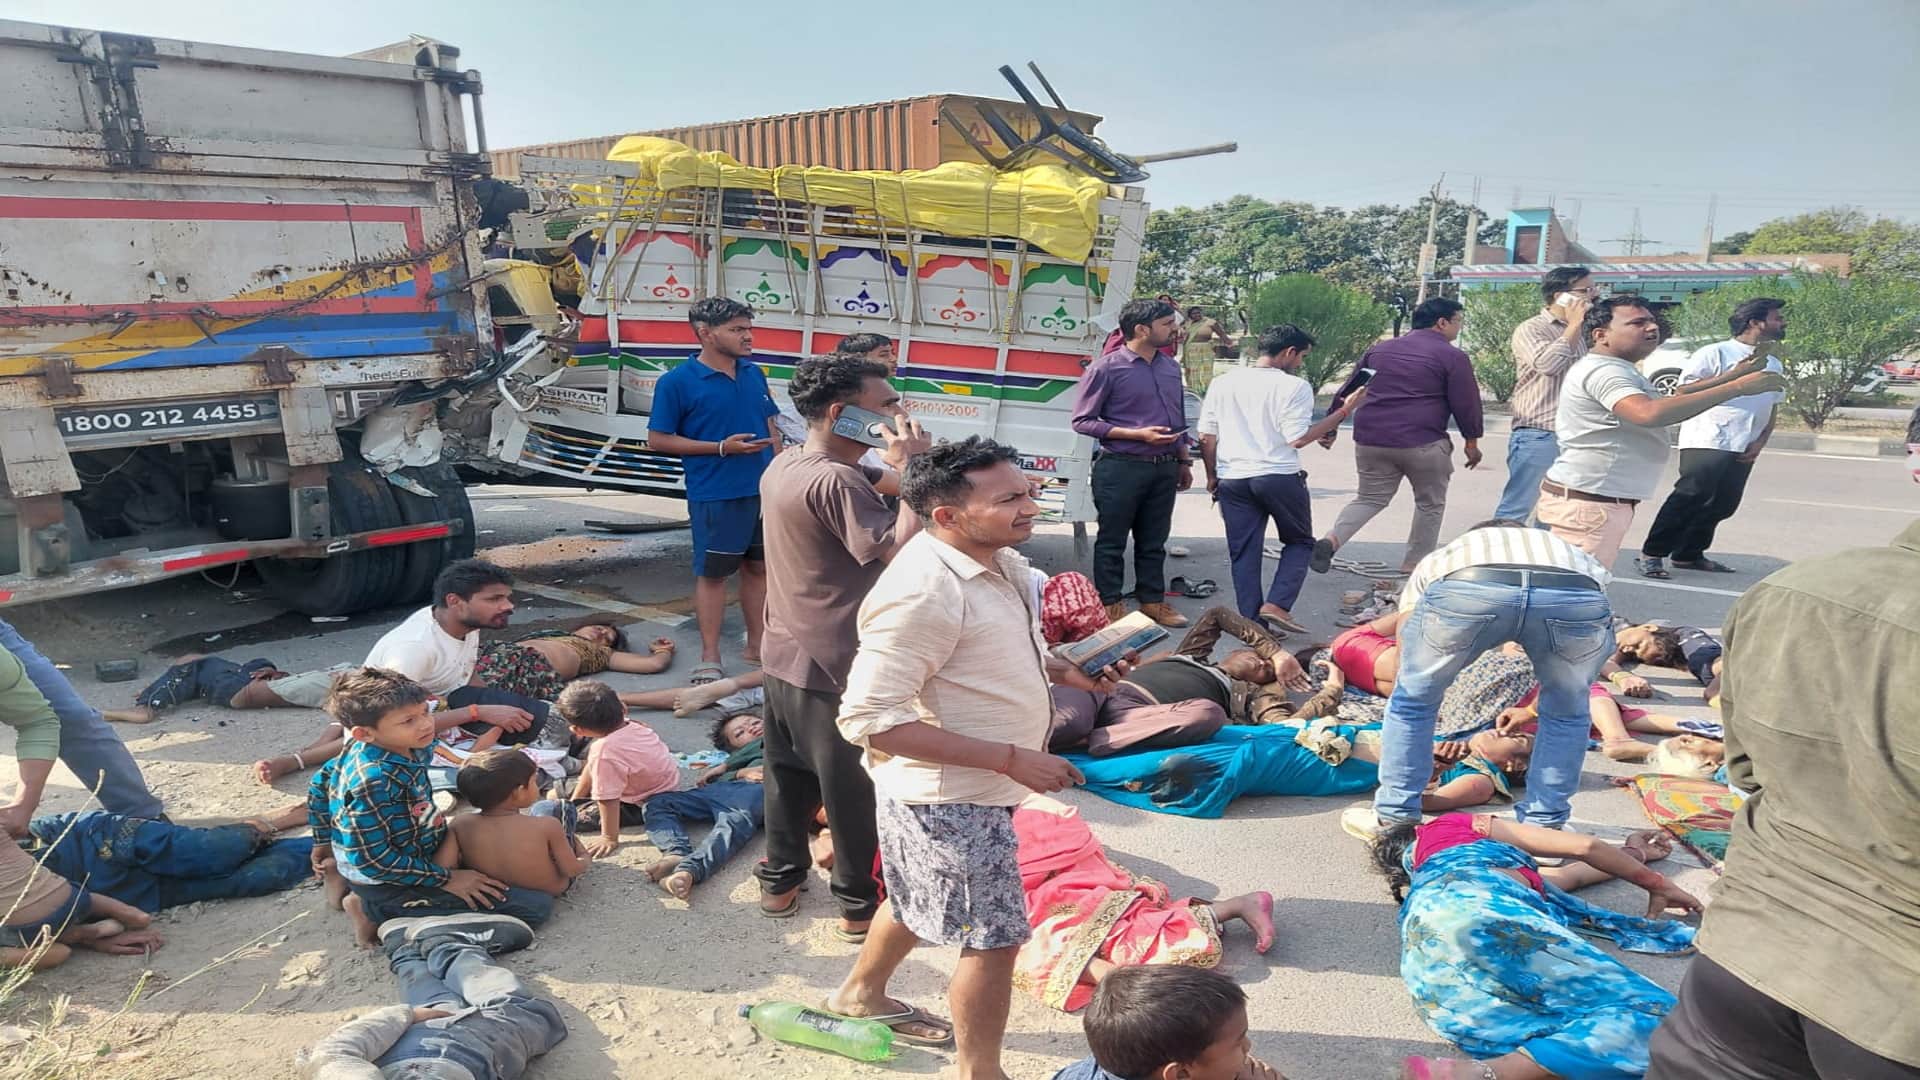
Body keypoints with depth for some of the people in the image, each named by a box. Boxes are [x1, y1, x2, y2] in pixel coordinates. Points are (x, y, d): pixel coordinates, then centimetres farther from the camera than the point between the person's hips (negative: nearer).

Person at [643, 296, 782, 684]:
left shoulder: (754, 374, 8)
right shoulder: (677, 382, -9)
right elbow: (658, 440, -9)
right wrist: (722, 448, -16)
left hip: (765, 490, 6)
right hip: (715, 495, -6)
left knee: (759, 567, 14)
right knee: (712, 573, 3)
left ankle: (757, 645, 28)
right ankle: (709, 659, 13)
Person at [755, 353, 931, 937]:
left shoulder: (784, 466, 5)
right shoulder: (835, 481, -25)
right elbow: (903, 554, -30)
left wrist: (899, 469, 0)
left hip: (786, 654, 9)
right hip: (837, 668, -9)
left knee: (789, 774, 21)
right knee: (857, 788, 8)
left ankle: (780, 879, 36)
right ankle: (862, 903, 22)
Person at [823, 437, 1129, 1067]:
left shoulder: (998, 561, -2)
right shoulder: (921, 591, -30)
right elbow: (871, 719, -31)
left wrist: (1063, 670, -3)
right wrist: (1011, 759, -30)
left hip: (977, 785, 9)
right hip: (950, 796, -9)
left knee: (918, 900, 28)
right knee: (995, 936, 5)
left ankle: (860, 994, 53)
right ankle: (980, 1071, 28)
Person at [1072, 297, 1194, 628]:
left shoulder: (1170, 368, 10)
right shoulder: (1106, 368, -10)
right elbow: (1082, 421, -11)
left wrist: (1184, 462, 19)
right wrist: (1138, 434, -17)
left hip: (1164, 468, 6)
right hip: (1121, 468, -6)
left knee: (1154, 540, 14)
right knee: (1112, 541, 4)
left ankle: (1153, 601, 25)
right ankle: (1111, 605, 14)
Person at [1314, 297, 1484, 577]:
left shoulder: (1380, 349, 15)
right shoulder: (1452, 357, -1)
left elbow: (1346, 391, 17)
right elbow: (1466, 404, -1)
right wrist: (1472, 441, 12)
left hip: (1370, 439, 5)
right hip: (1423, 443, -5)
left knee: (1370, 498, 14)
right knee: (1430, 504, 14)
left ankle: (1332, 540, -10)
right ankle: (1413, 567, 15)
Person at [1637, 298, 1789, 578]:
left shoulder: (1774, 365, 21)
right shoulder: (1715, 353, -2)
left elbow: (1773, 409, 23)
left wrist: (1761, 441, 7)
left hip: (1743, 449, 8)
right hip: (1706, 441, -7)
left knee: (1723, 505, 6)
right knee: (1691, 497, -13)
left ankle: (1688, 554, 18)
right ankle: (1651, 554, -9)